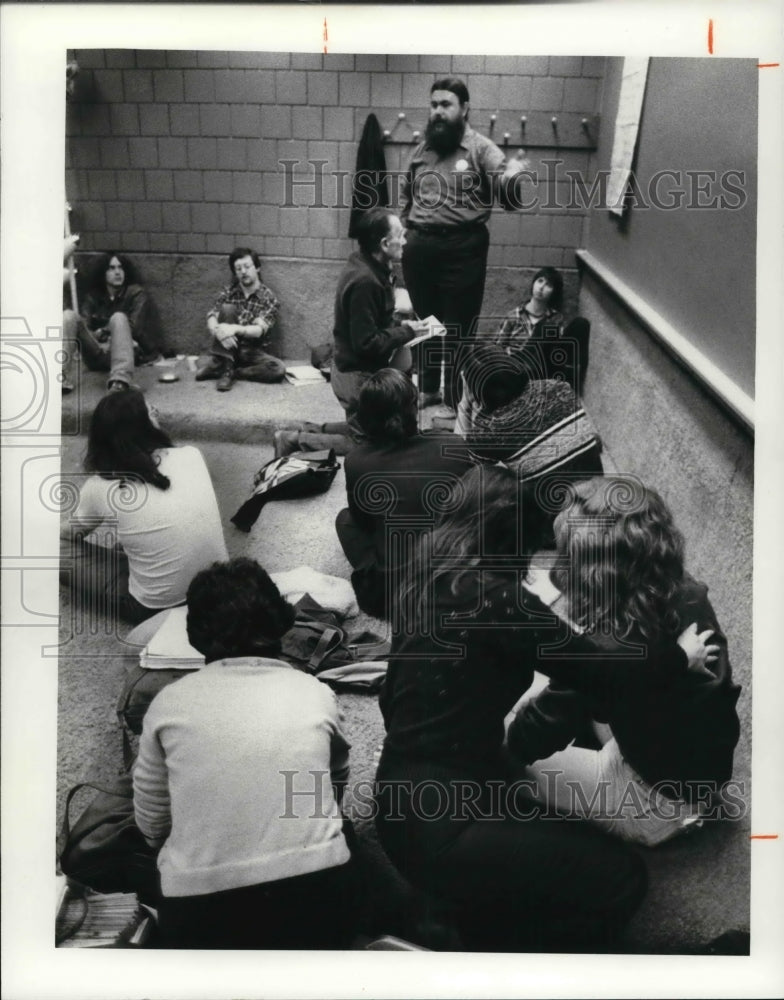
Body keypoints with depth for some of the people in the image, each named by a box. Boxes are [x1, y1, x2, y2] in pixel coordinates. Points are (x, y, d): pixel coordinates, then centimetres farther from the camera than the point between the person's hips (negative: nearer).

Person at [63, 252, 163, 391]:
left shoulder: (136, 293, 11)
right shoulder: (92, 297, 19)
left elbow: (134, 327, -2)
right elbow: (83, 324, 4)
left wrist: (103, 332, 2)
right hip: (97, 354, 3)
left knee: (118, 318, -33)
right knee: (69, 315, -16)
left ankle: (120, 381, -57)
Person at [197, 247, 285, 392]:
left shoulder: (268, 299, -4)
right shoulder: (229, 293, 4)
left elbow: (259, 330, -19)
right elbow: (211, 320, -9)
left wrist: (236, 329, -39)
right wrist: (218, 331, -33)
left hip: (252, 352, -1)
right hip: (228, 349, 1)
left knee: (279, 369, -32)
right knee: (227, 308, -21)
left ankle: (218, 370, -23)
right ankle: (224, 367, -24)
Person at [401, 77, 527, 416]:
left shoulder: (481, 149, -4)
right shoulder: (421, 150, 11)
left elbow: (508, 196, -12)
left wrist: (513, 177, -34)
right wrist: (402, 234, 11)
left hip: (462, 248, -5)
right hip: (419, 246, 5)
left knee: (457, 328, 1)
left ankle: (455, 403, 12)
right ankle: (428, 388, 32)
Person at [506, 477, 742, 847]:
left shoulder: (603, 655, -34)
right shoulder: (687, 596, -17)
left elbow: (530, 739, -22)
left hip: (663, 805, -6)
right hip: (711, 768, 6)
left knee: (517, 756, 7)